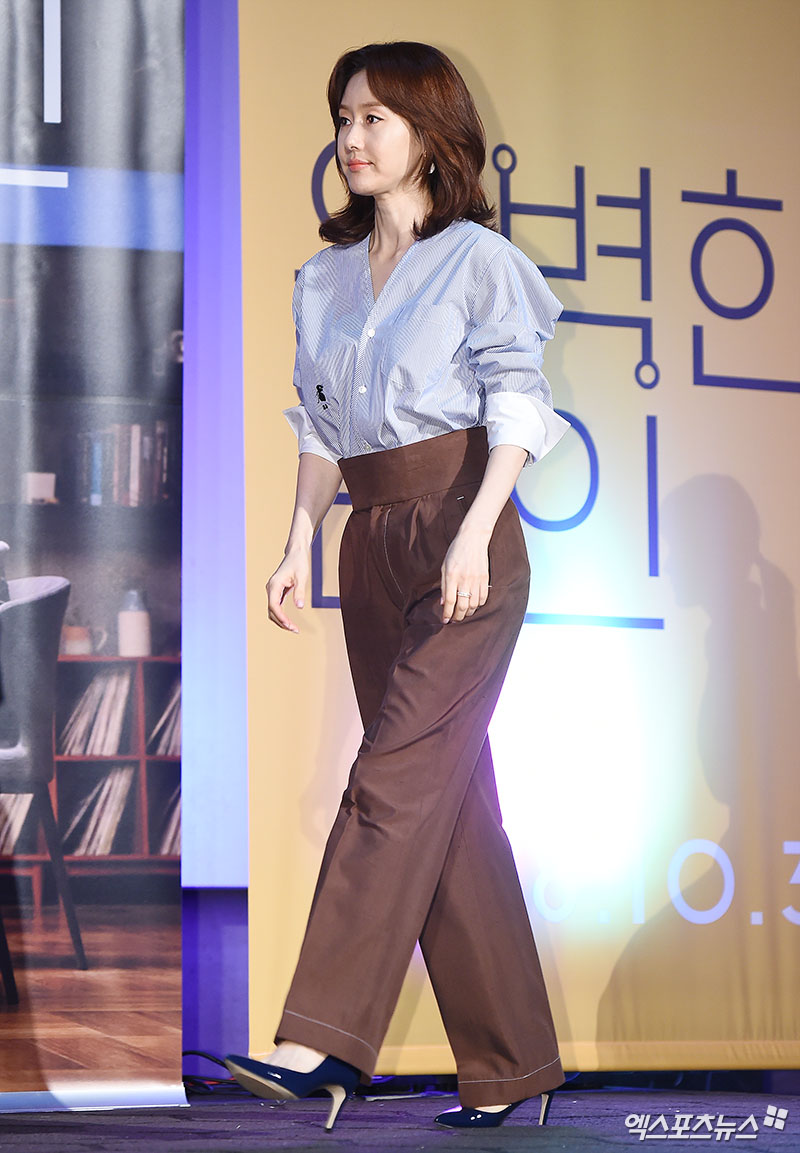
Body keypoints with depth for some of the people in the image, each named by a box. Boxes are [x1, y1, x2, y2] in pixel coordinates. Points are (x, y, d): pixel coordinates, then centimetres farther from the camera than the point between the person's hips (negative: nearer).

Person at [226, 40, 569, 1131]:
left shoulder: (479, 260, -1)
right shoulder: (325, 278, 17)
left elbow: (516, 408, -8)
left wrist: (474, 533, -19)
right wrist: (300, 541, 6)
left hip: (462, 536, -6)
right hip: (373, 547, 6)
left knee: (398, 777, -16)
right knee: (451, 802, 6)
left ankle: (321, 1042, -22)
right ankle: (512, 1064, 10)